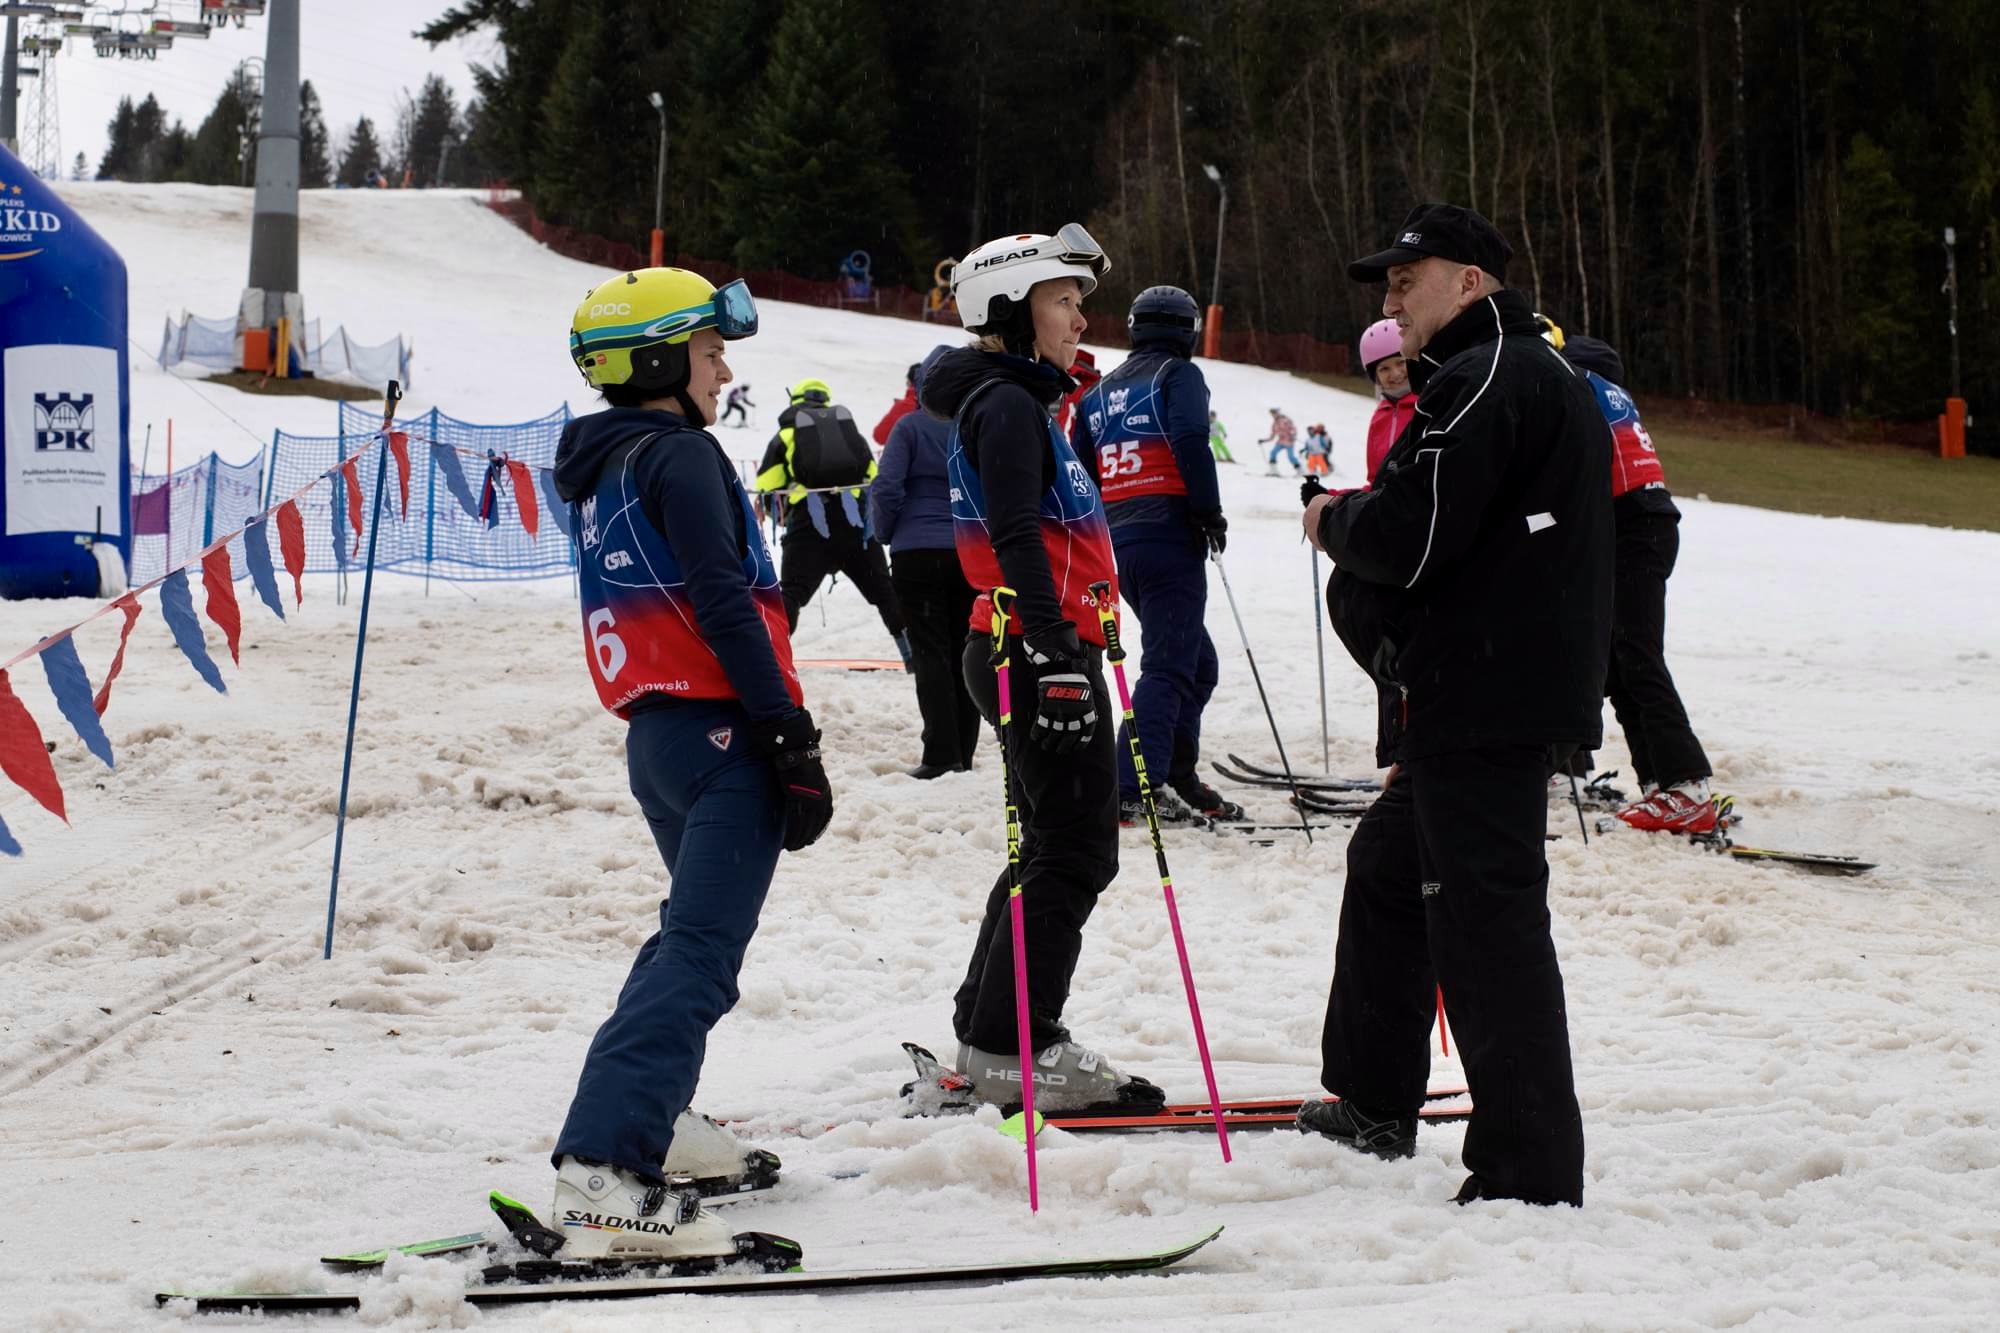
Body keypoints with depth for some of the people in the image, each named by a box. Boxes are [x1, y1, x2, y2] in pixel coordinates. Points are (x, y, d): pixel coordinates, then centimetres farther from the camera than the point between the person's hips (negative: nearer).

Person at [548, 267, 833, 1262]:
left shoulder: (600, 470, 19)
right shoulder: (679, 456, -9)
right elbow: (722, 605, -18)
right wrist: (791, 734, -19)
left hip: (653, 730, 10)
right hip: (719, 732, -10)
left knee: (695, 928, 29)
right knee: (698, 958, -17)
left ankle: (651, 1118, 36)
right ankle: (606, 1173, -28)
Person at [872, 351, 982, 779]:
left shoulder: (911, 426, -7)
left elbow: (886, 487, -12)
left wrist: (886, 534, 3)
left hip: (917, 554, -4)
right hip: (971, 557, 4)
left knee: (930, 653, -3)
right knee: (962, 653, 11)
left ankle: (941, 754, -10)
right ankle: (962, 753, 14)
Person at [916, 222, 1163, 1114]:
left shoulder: (1012, 403, 19)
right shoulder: (1008, 405, -13)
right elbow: (1018, 539, -23)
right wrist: (1057, 655, -29)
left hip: (1040, 649, 11)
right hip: (1041, 649, -11)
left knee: (1057, 847, 16)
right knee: (1075, 853, -8)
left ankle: (987, 1033, 21)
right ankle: (1013, 1050, -5)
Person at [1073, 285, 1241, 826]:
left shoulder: (1100, 391, 21)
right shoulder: (1179, 374, 0)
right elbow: (1190, 441, -17)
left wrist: (1099, 541, 26)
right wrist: (1211, 515, -10)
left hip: (1118, 547, 7)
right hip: (1169, 538, -7)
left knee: (1196, 659, 18)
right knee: (1167, 668, -10)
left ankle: (1176, 778, 15)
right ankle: (1135, 790, -21)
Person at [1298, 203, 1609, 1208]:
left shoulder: (1480, 381, -14)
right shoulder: (1549, 378, 21)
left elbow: (1407, 541, -20)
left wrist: (1334, 521, 0)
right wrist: (1356, 520, 9)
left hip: (1481, 702, -11)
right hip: (1514, 696, 11)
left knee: (1486, 917, -10)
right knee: (1388, 864, 24)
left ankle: (1530, 1172, -9)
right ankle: (1373, 1106, 34)